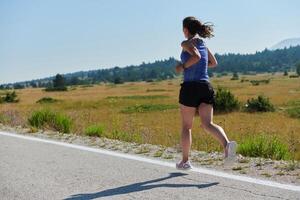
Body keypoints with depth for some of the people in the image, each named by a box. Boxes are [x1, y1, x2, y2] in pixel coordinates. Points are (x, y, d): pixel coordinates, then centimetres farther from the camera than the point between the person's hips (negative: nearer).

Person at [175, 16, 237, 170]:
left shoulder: (187, 43, -4)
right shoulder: (203, 43, 17)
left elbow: (196, 56, -23)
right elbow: (214, 63, 26)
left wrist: (183, 67, -10)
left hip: (190, 87, -5)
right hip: (206, 86, 5)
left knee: (186, 126, 8)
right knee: (208, 124, -3)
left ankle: (185, 161, 16)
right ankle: (226, 143, -31)